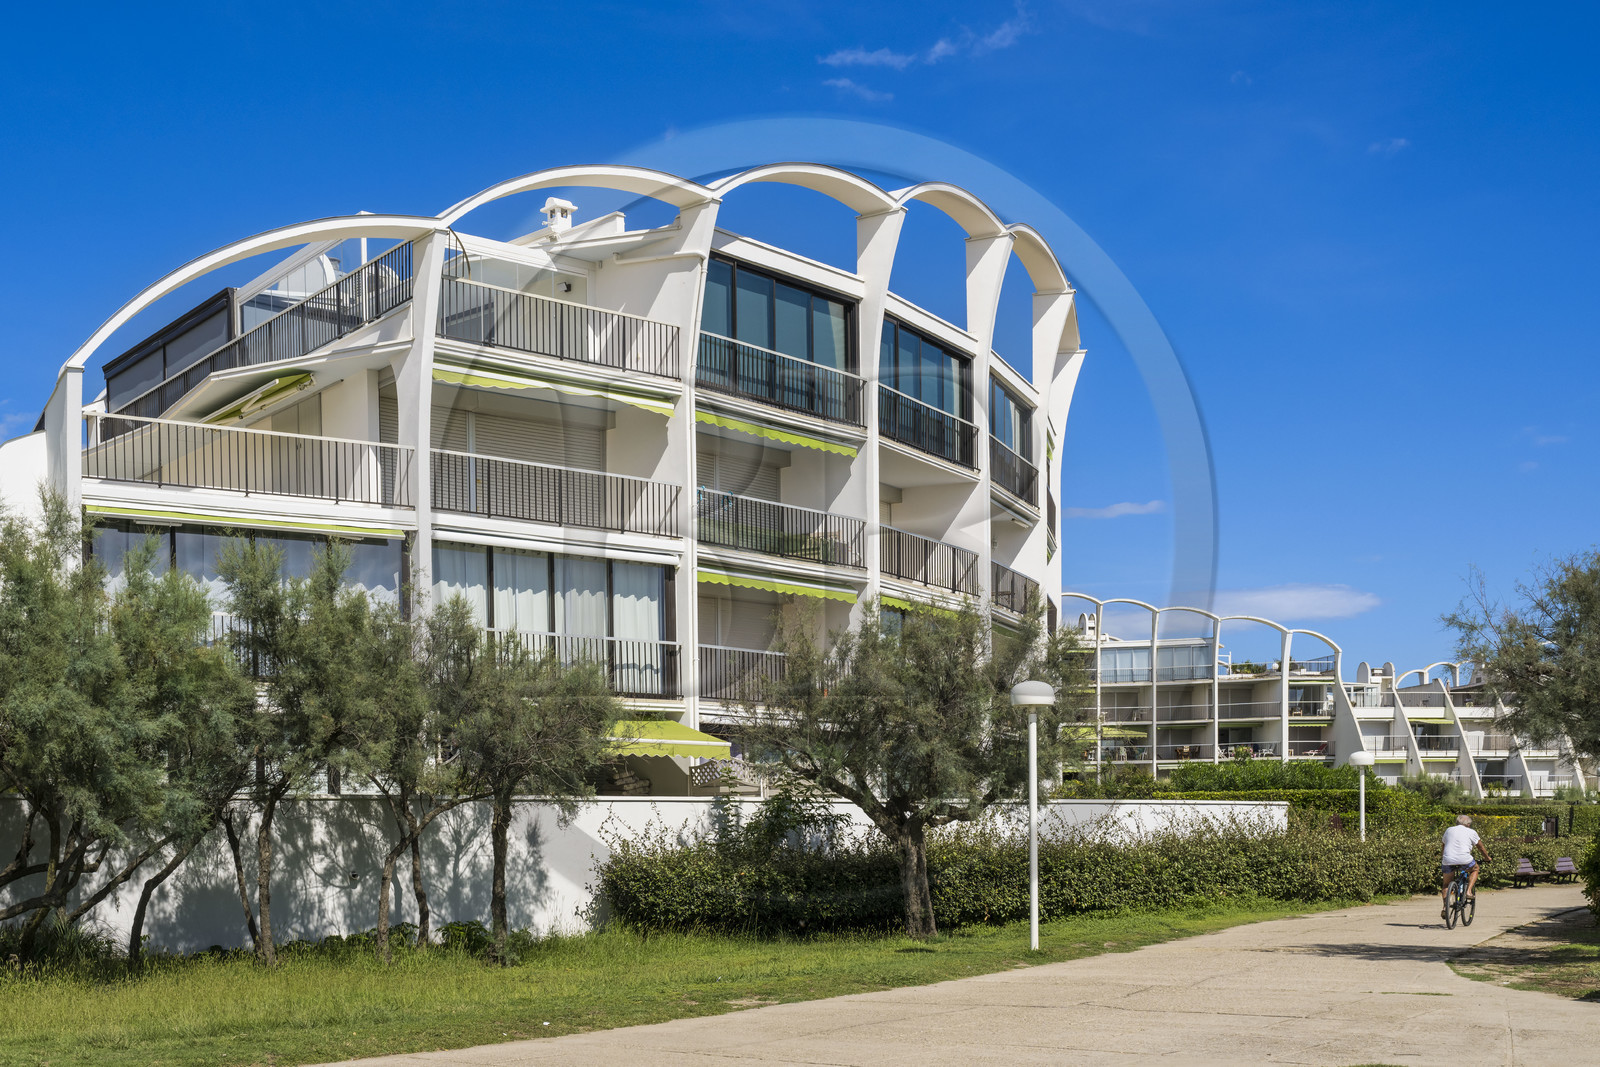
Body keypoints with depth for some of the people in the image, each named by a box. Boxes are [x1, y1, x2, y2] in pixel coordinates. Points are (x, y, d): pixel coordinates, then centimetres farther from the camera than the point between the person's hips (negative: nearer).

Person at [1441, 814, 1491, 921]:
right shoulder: (1471, 832, 13)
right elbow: (1481, 848, 23)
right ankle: (1469, 891, 13)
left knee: (1446, 883, 18)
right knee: (1475, 869, 29)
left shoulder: (1449, 830, 21)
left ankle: (1445, 907, 3)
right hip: (1464, 859, -2)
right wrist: (1488, 858, 40)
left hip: (1448, 860, 2)